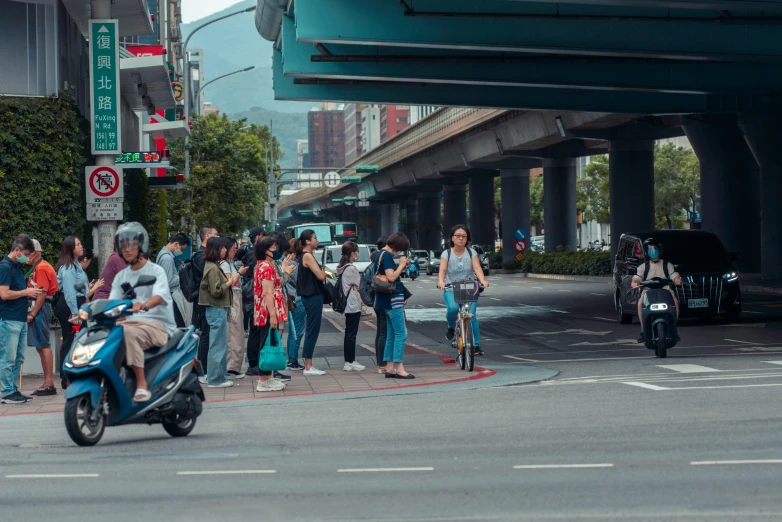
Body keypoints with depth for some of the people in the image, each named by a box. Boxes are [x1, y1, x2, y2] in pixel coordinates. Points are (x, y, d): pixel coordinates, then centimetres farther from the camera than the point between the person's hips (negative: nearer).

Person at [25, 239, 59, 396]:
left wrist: (32, 313, -18)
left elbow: (42, 293, -18)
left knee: (43, 346, -10)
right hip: (37, 309, 10)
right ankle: (47, 383, 14)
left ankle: (49, 383, -10)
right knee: (40, 346, 10)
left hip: (40, 308, -10)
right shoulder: (36, 268, 20)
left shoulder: (41, 268, -11)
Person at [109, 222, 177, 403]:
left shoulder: (156, 271, 1)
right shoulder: (121, 277, 19)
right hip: (130, 322, 6)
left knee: (129, 332, -37)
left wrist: (144, 305, -41)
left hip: (157, 324, -6)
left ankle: (142, 384, -35)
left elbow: (159, 296, -19)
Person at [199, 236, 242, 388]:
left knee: (217, 344, 14)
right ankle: (216, 379, -1)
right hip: (217, 309, -10)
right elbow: (216, 291, -20)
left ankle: (216, 377, 19)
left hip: (217, 309, 10)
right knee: (219, 344, -5)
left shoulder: (213, 266, 14)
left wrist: (230, 282, 5)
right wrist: (230, 282, -9)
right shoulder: (212, 268, -16)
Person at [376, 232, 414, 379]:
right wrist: (401, 265, -11)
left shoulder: (381, 254, 16)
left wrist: (401, 267, 7)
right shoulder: (386, 255, -15)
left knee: (392, 334, 12)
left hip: (389, 301, 10)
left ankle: (389, 368, 13)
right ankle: (399, 368, -12)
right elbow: (391, 277, -23)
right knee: (401, 333, -10)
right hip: (393, 299, -10)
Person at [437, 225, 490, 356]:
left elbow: (477, 268, -9)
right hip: (451, 289, -1)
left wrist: (483, 281, -29)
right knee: (452, 308, -31)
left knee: (472, 316, -13)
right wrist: (441, 281, -34)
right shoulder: (447, 254, 2)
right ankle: (451, 327, 1)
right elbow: (442, 270, -12)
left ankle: (476, 345, -1)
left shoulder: (471, 253, 5)